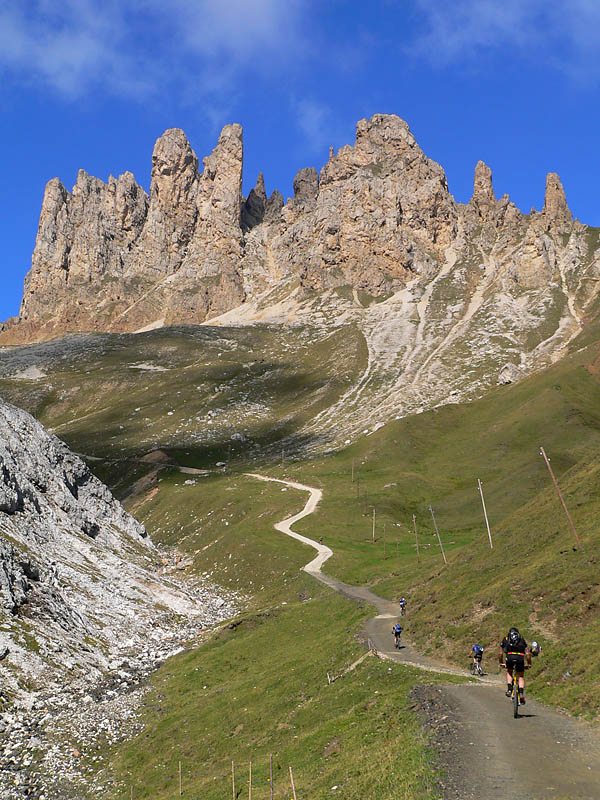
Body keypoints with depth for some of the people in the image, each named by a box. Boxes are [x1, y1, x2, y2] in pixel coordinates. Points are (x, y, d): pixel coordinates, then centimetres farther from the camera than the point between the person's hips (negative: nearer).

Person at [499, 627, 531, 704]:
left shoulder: (506, 639, 28)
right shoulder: (521, 639, 28)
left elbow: (500, 653, 28)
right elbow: (528, 654, 22)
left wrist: (501, 663, 41)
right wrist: (529, 664, 34)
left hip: (509, 657, 0)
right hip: (520, 657, 0)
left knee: (509, 672, 28)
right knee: (521, 677, 17)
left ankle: (509, 689, 10)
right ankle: (521, 694, -3)